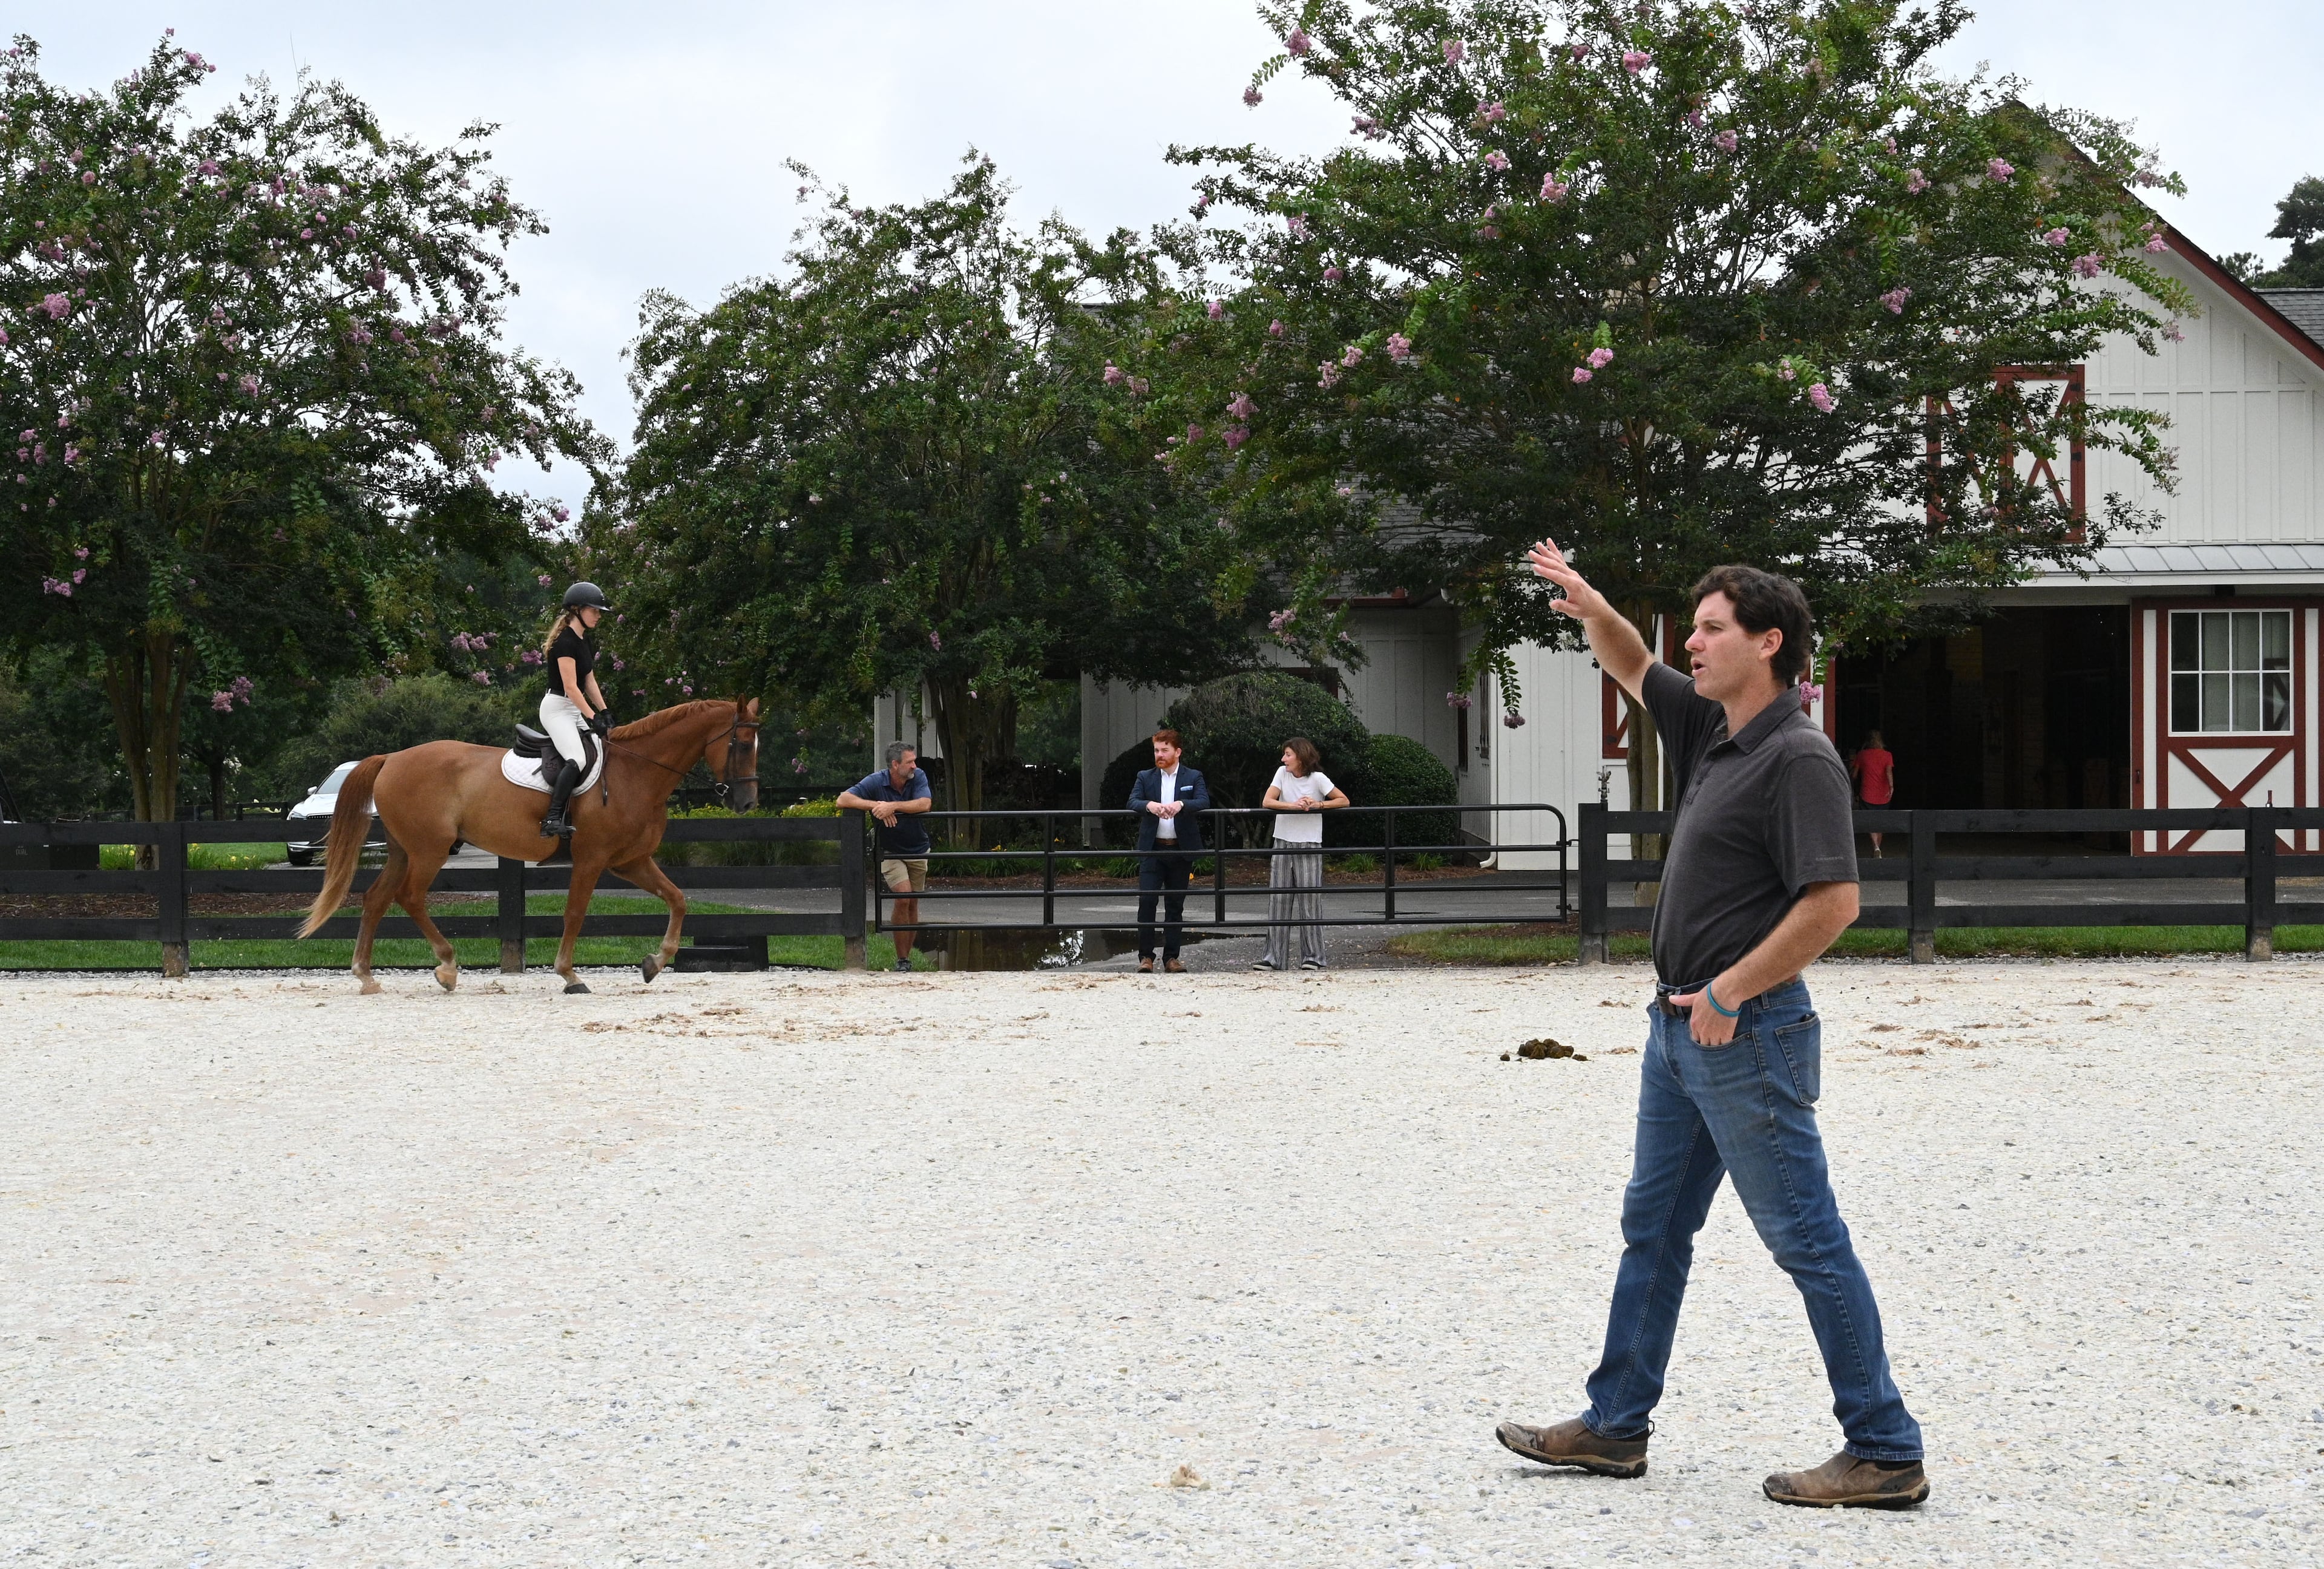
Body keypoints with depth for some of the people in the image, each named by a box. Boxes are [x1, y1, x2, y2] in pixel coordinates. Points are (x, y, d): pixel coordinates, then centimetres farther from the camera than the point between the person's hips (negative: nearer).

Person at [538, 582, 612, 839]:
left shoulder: (584, 642, 14)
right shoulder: (566, 642, -17)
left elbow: (589, 682, 16)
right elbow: (570, 687, -21)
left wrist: (604, 713, 8)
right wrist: (592, 717, -22)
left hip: (575, 710, 11)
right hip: (557, 708, -11)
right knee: (577, 760, -27)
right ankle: (552, 819, -31)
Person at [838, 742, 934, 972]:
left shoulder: (918, 777, -9)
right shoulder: (876, 782, -14)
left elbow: (924, 804, -25)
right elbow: (843, 799, -21)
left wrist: (892, 806, -33)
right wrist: (877, 806, -31)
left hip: (918, 850, 3)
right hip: (890, 852, -3)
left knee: (913, 904, 7)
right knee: (903, 898, -19)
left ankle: (907, 956, 19)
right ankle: (901, 960, -12)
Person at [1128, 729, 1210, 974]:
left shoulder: (1193, 777, 7)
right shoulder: (1145, 778, 10)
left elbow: (1204, 802, -9)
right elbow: (1132, 802, -4)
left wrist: (1181, 804, -28)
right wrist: (1149, 805, -27)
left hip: (1181, 850, 0)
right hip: (1152, 850, 0)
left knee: (1175, 905, 5)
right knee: (1147, 901, -8)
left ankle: (1171, 957, 11)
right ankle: (1146, 956, -2)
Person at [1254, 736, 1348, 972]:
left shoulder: (1317, 778, -6)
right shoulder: (1283, 773, 3)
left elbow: (1344, 801, -2)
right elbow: (1267, 802, -6)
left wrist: (1318, 805, -16)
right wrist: (1293, 806, -20)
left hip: (1309, 846, -4)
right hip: (1283, 845, 4)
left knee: (1310, 901, -4)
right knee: (1278, 901, 1)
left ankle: (1312, 957, 3)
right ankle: (1275, 958, 4)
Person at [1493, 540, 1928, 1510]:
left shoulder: (1798, 758, -17)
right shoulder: (1709, 729, 10)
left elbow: (1833, 902, -24)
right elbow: (1633, 670, 25)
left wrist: (1730, 991, -19)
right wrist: (1592, 609, 3)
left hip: (1747, 1033, -10)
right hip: (1680, 1028, 10)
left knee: (1808, 1243, -5)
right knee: (1653, 1226, 15)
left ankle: (1885, 1455, 1)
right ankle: (1615, 1427, 25)